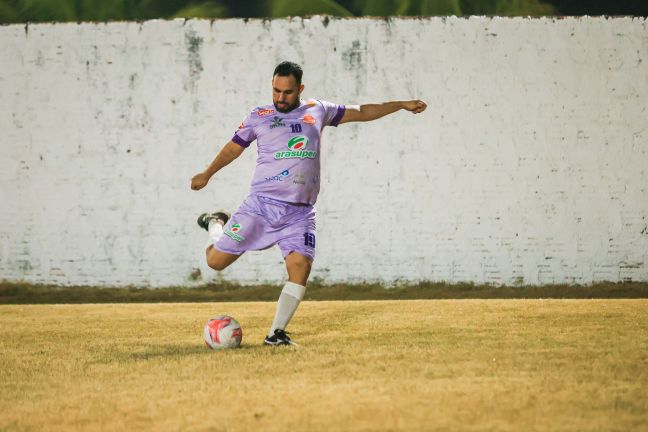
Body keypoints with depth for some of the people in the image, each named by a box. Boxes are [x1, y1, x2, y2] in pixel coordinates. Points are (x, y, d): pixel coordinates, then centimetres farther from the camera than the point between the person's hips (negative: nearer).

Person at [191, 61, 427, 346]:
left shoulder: (318, 111, 12)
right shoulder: (259, 117, 7)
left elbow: (361, 113, 22)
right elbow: (233, 148, 17)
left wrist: (401, 105, 23)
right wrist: (207, 174, 12)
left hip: (300, 213, 1)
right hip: (261, 205, -1)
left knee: (300, 267, -17)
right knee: (216, 260, -4)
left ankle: (276, 334, -6)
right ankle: (216, 224, 31)